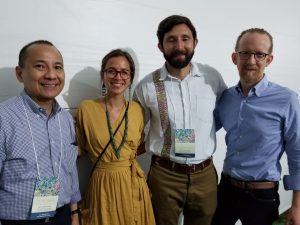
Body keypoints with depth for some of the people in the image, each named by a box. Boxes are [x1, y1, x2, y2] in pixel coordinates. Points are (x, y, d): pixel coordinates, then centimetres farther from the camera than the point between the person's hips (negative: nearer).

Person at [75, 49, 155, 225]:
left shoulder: (138, 110, 0)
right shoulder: (86, 108, -7)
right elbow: (80, 149, 6)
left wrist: (129, 155, 0)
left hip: (133, 184, 3)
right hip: (102, 185, -2)